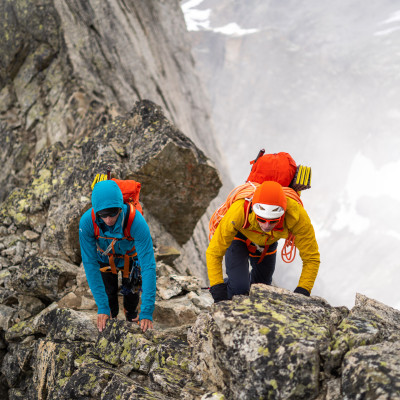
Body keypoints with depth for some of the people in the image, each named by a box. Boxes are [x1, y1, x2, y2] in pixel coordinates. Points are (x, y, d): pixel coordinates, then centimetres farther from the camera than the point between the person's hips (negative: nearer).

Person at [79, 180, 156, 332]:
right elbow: (90, 263, -31)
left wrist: (147, 312, -45)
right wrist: (102, 307, -34)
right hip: (105, 259, 1)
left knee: (131, 293, -3)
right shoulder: (87, 222, -38)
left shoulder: (137, 221, -43)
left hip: (130, 256, -1)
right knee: (109, 293, 1)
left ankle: (132, 318, 32)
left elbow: (148, 265, -41)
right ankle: (112, 318, 35)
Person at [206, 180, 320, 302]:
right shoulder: (238, 212, -45)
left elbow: (311, 257, -29)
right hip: (239, 238, -2)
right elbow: (214, 253, -33)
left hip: (269, 243, 2)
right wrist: (218, 290, -40)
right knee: (239, 288, -18)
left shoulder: (296, 215, -43)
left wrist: (301, 292, -37)